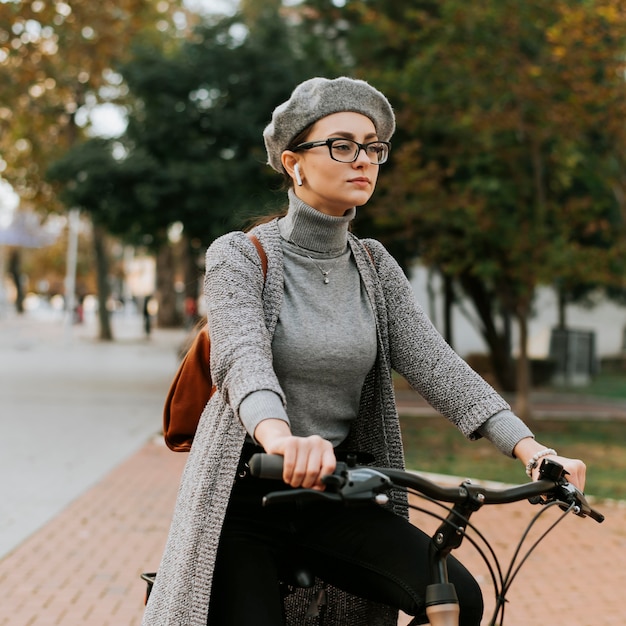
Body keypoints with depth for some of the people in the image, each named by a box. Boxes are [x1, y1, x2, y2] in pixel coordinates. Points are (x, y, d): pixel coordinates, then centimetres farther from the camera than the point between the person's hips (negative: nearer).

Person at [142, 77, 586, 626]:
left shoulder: (375, 266, 6)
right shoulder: (239, 256, -8)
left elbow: (434, 363, -5)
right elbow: (243, 356, -26)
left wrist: (529, 447, -20)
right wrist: (280, 437, -49)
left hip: (336, 500, 4)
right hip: (245, 498, -3)